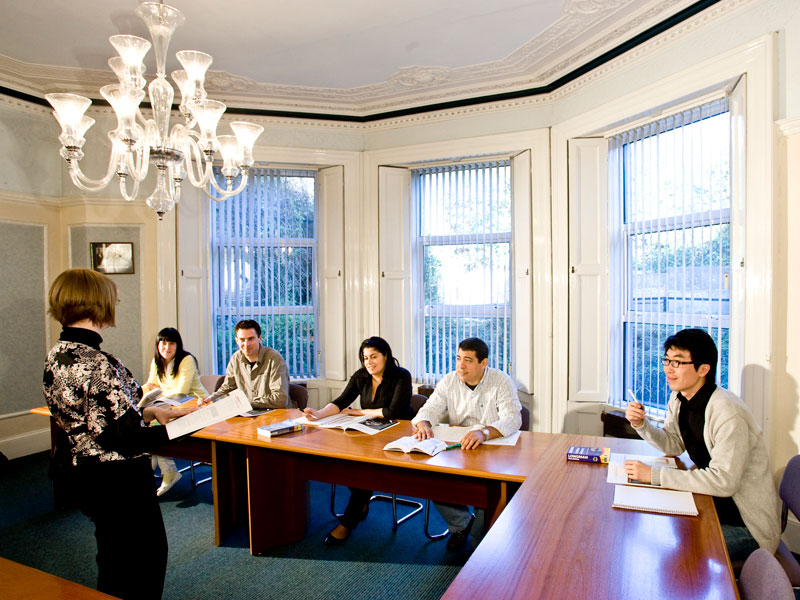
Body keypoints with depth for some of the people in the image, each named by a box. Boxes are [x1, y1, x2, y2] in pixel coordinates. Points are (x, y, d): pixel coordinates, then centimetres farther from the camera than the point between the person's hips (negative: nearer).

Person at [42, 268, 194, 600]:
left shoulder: (58, 355, 3)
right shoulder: (95, 363, -28)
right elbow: (119, 435, -28)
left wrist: (150, 412, 5)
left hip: (83, 471, 10)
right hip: (117, 479, -9)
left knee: (114, 555, 26)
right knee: (148, 555, 10)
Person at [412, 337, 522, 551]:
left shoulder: (501, 382, -9)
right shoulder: (449, 381, 4)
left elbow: (512, 419, -22)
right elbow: (429, 409, 1)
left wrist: (484, 432, -42)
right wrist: (423, 424, -25)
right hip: (457, 449, 4)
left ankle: (480, 543, -1)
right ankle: (462, 523, 8)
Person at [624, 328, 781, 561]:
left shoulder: (728, 413, -28)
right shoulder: (678, 398, -1)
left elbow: (723, 481, -33)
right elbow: (673, 445, 10)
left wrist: (653, 474, -32)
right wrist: (641, 424, -9)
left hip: (746, 525, -7)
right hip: (711, 502, 8)